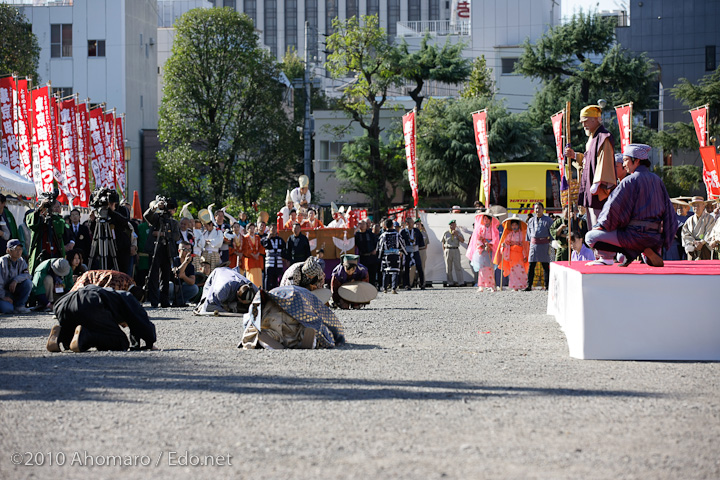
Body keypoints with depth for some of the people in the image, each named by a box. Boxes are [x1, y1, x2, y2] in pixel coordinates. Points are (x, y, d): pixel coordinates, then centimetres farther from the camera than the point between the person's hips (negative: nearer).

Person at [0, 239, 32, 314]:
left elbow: (27, 274, -12)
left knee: (28, 282, -21)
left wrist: (16, 280, -29)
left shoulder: (21, 261, 3)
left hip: (14, 289, 5)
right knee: (7, 309, -31)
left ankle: (19, 306, -10)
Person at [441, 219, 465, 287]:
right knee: (448, 267, 2)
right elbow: (443, 242, 12)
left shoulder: (458, 232, 8)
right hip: (448, 250, 0)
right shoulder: (446, 233, 5)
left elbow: (462, 241, -1)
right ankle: (450, 282, 8)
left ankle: (460, 282, -9)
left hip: (456, 250, 0)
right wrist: (444, 251, 6)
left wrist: (457, 235, -13)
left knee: (457, 266, -8)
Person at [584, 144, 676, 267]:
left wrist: (601, 225, 1)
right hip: (656, 237, 8)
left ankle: (630, 252, -11)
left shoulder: (631, 181, -10)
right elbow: (669, 212, 14)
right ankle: (648, 251, 9)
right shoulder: (657, 180, 11)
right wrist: (663, 242, 20)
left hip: (637, 234, -8)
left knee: (590, 237, -3)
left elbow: (614, 207, -14)